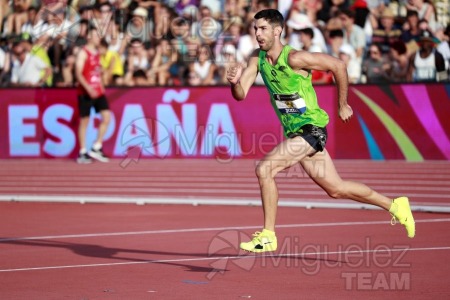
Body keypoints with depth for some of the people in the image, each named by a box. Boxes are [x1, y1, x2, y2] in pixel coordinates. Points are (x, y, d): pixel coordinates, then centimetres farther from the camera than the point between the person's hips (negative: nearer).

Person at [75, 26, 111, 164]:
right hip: (85, 92, -7)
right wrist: (88, 88, -27)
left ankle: (96, 148, 6)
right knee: (84, 121, -1)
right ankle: (82, 153, 6)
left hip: (98, 92, 7)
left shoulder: (97, 53, 15)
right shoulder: (83, 53, -8)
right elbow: (78, 73, -17)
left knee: (107, 117, -2)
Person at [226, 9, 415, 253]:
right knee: (335, 189, 14)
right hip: (294, 133, 8)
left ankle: (268, 235, -9)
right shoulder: (257, 58, 1)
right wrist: (235, 82, -27)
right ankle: (395, 206, 29)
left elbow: (338, 65, -12)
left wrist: (342, 105, -4)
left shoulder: (294, 59, -20)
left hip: (311, 129, -8)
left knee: (264, 169, -20)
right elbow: (240, 95, -4)